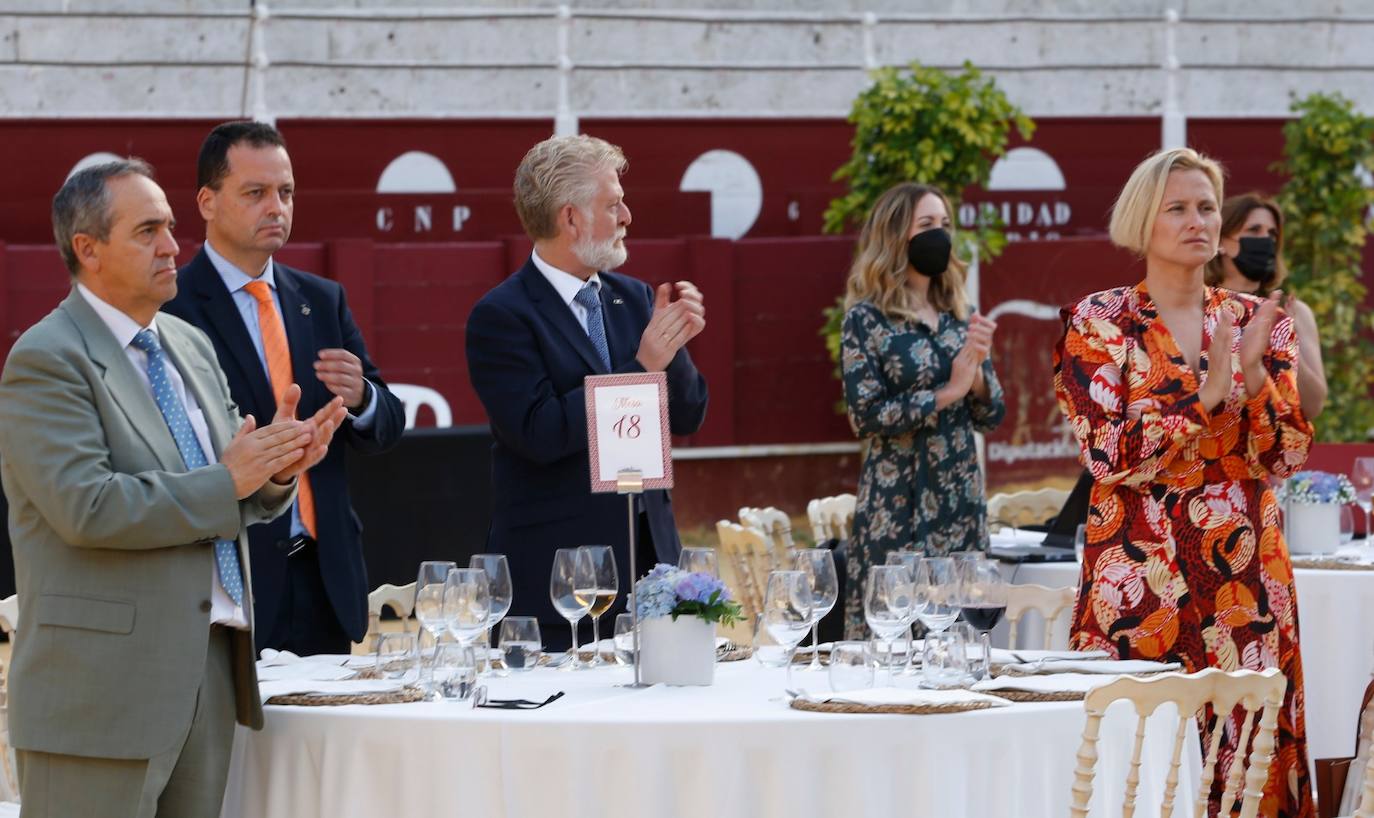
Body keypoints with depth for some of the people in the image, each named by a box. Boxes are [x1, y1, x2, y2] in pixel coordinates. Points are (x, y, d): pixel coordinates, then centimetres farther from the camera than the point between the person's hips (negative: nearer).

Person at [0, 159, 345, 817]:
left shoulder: (190, 345, 17)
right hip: (106, 683, -8)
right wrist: (226, 482, -17)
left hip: (212, 667, 8)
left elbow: (232, 503, 18)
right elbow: (87, 507, -21)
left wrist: (276, 470, -4)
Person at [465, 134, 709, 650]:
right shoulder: (501, 316, -8)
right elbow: (540, 434, -19)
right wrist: (643, 367, -17)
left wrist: (673, 346, -8)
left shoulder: (634, 299, 12)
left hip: (647, 556, 6)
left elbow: (687, 418, 11)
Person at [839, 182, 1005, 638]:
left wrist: (977, 369, -7)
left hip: (961, 499, 5)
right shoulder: (867, 318, -4)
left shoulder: (960, 316, 11)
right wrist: (947, 393, -12)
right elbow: (866, 416, -13)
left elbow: (991, 417, 11)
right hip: (898, 503, -5)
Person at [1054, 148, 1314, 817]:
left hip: (1246, 581, 3)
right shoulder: (1099, 323, 1)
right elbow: (1110, 457, -10)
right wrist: (1207, 395, -18)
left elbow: (1289, 455, 2)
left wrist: (1254, 377, -14)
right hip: (1138, 578, -3)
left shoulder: (1257, 321, 9)